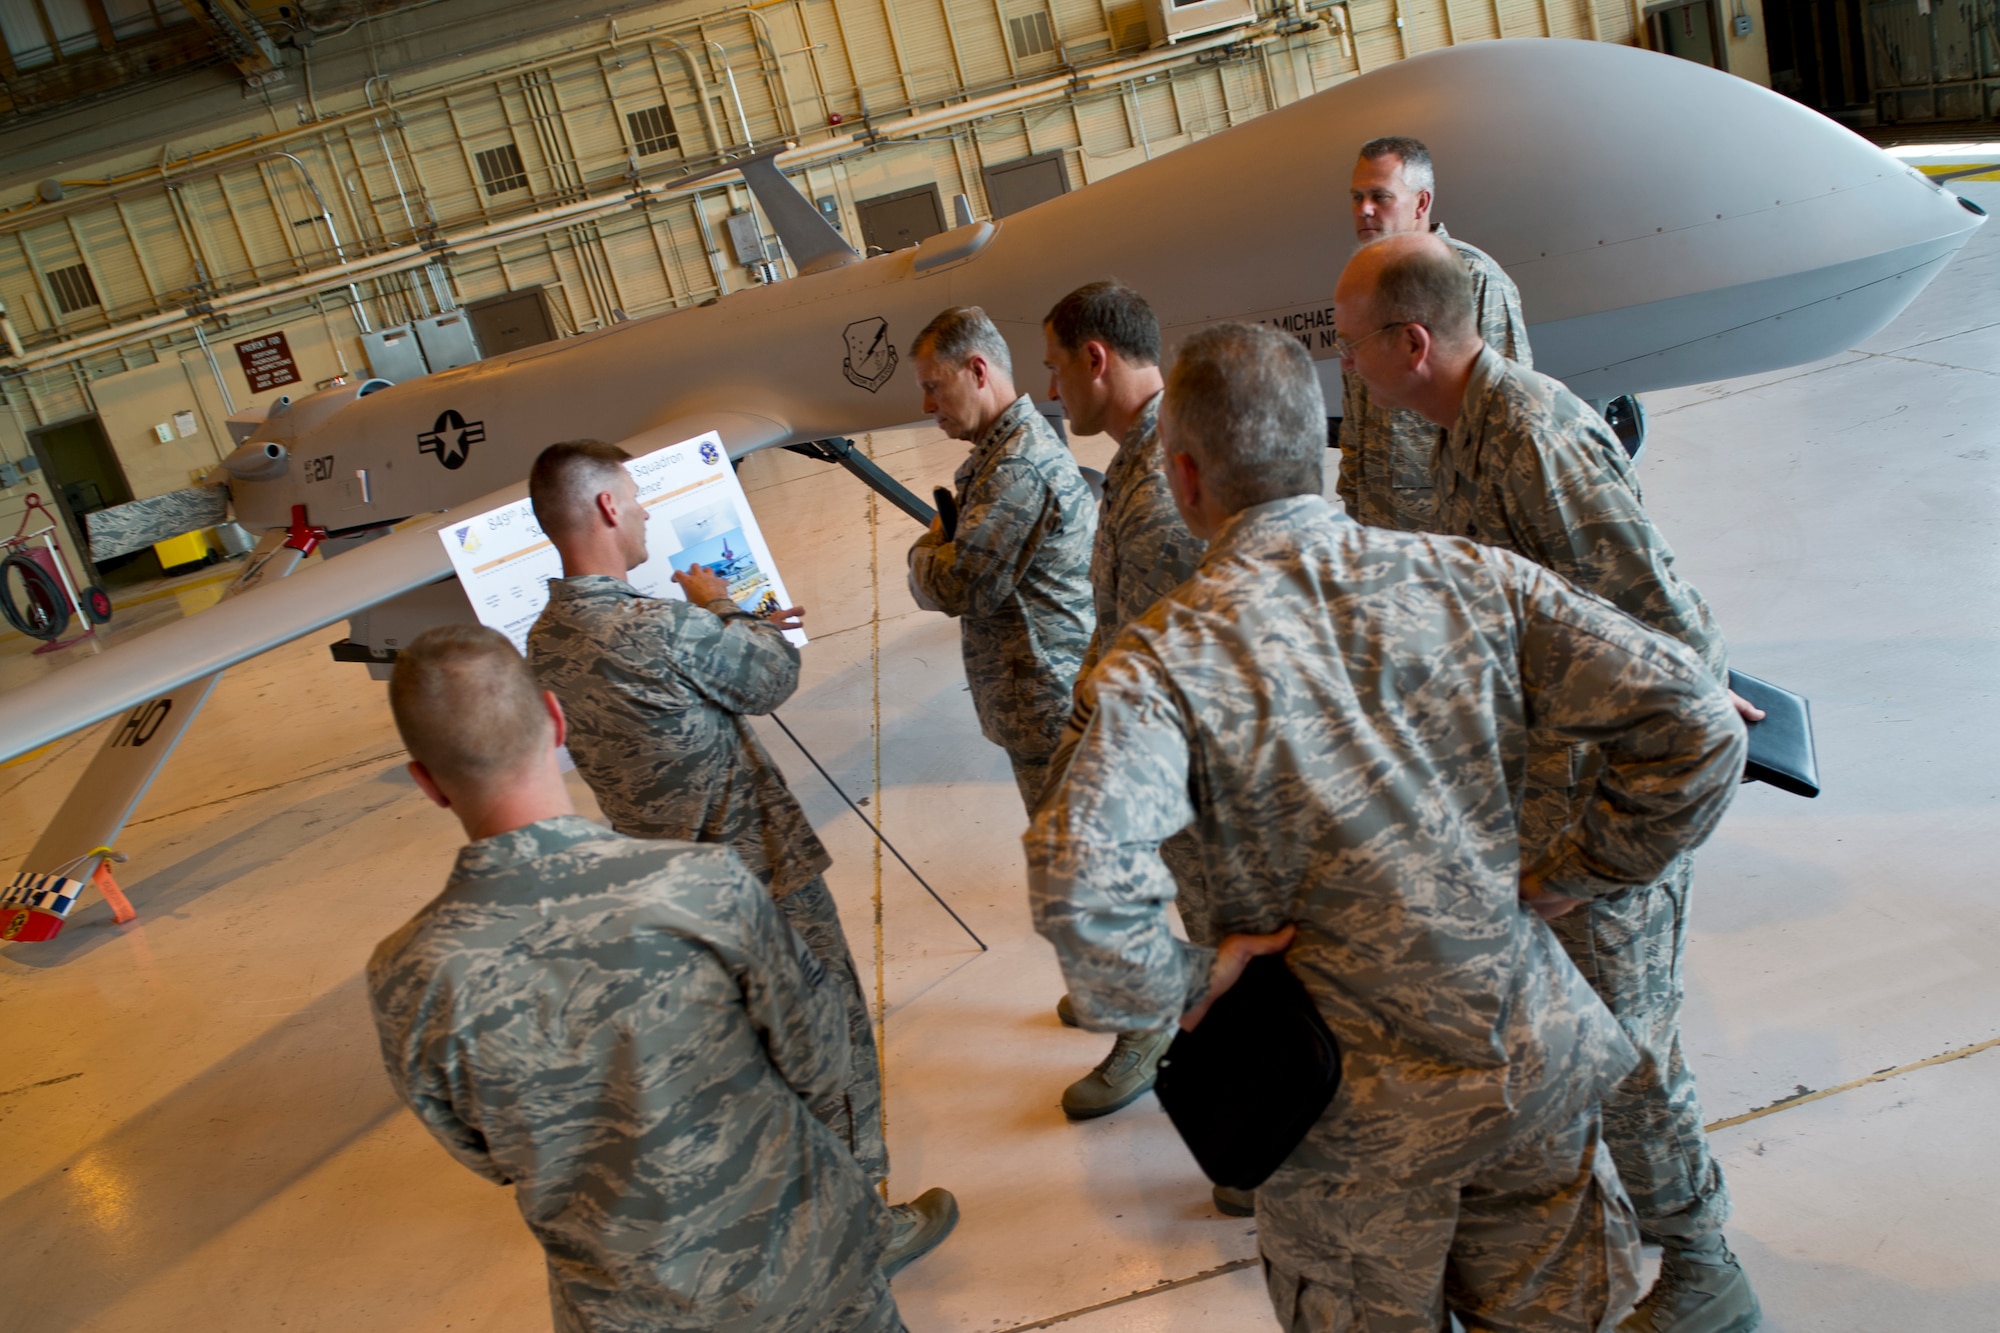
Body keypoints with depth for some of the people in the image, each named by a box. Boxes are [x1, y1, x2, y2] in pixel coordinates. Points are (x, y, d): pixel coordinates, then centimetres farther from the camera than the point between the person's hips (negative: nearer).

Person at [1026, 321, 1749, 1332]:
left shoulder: (1163, 660, -20)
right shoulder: (1468, 579, -9)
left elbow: (1080, 887, -36)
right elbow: (1696, 724, -10)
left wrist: (1184, 985, -17)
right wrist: (1565, 873, 0)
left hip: (1359, 1115, -3)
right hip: (1534, 1062, 4)